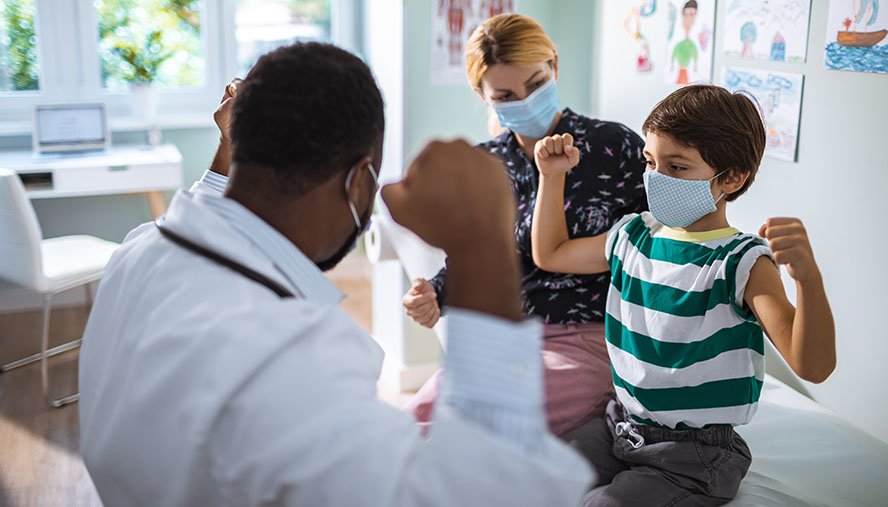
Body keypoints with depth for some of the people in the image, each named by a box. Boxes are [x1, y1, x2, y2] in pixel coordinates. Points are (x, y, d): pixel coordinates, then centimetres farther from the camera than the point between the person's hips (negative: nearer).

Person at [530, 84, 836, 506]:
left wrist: (808, 276, -45)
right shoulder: (634, 236, 3)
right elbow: (550, 253, 19)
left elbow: (813, 367, -28)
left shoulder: (741, 264, -17)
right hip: (620, 427, 6)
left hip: (693, 455, -6)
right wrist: (553, 175, 10)